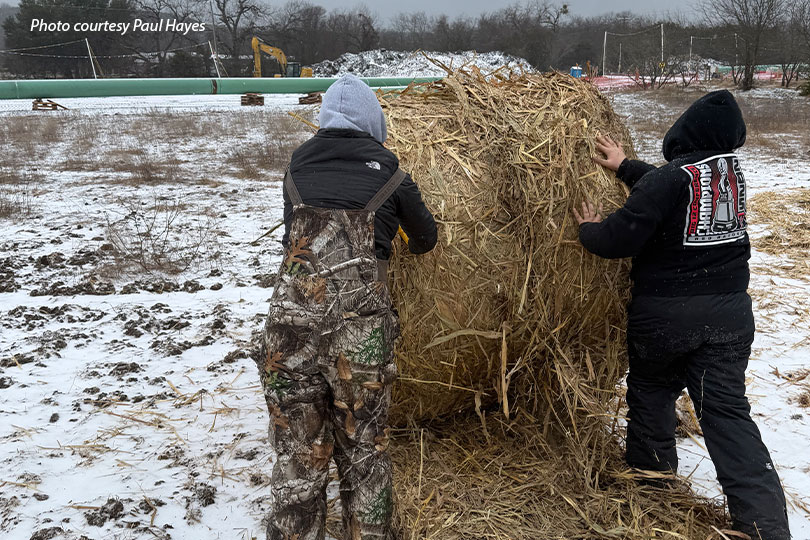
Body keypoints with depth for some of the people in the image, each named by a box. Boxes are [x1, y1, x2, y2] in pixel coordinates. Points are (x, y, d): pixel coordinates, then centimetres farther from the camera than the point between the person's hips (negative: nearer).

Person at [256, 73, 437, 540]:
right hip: (360, 320, -2)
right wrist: (413, 246, 46)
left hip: (291, 314, 2)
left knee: (297, 453, 14)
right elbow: (427, 237, 23)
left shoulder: (299, 165, 14)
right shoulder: (386, 169, 9)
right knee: (364, 450, 14)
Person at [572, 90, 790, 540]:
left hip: (665, 314, -5)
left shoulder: (671, 178, -17)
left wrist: (590, 229, 2)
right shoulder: (732, 171, 3)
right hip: (730, 311, 5)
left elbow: (619, 239, -19)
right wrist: (626, 167, 31)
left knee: (651, 390, 20)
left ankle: (650, 475, 37)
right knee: (727, 410, 6)